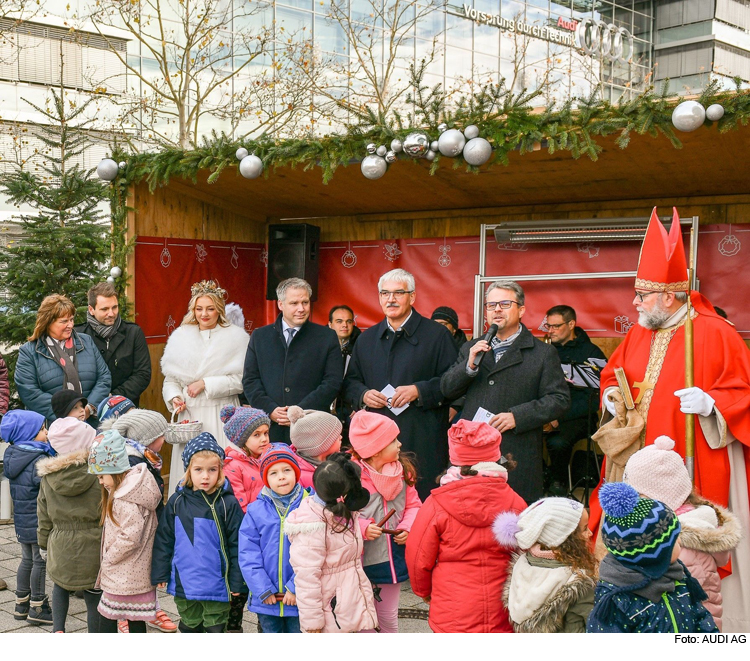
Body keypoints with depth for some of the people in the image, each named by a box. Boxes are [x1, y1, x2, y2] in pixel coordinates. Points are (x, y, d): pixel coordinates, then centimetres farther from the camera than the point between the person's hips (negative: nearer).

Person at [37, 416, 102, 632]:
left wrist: (44, 544, 20)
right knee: (94, 598, 9)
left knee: (60, 586, 28)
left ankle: (58, 630, 14)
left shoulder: (48, 477, -3)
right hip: (94, 547, -3)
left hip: (60, 547, 3)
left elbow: (44, 516, 6)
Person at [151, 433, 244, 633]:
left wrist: (236, 582, -5)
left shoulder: (227, 504, -9)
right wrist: (160, 574, 4)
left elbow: (237, 544, -6)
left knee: (215, 630, 8)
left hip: (216, 585, -3)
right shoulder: (177, 502, -1)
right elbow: (163, 540, 5)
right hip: (183, 584, 3)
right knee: (190, 628, 19)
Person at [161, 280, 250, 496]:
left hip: (221, 415, -3)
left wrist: (206, 384, -9)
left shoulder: (235, 337, 1)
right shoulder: (180, 337, 11)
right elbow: (170, 378, 14)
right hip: (190, 414, 3)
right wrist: (174, 397, -5)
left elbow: (241, 380, -5)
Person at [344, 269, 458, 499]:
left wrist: (419, 391, -15)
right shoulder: (366, 339, 17)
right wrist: (363, 394, 0)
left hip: (422, 440, -4)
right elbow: (350, 382, 22)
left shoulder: (436, 335, 3)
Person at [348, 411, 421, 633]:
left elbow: (413, 505, 7)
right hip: (360, 559, -4)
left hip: (393, 557, 5)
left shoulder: (402, 471, -1)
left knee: (389, 616, 19)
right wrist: (362, 528, -26)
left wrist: (407, 527, -11)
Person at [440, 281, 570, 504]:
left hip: (517, 459, -3)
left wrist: (517, 416, -14)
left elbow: (559, 399, -2)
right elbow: (447, 389, 12)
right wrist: (469, 366, -6)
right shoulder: (471, 349, 19)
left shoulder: (543, 354, 5)